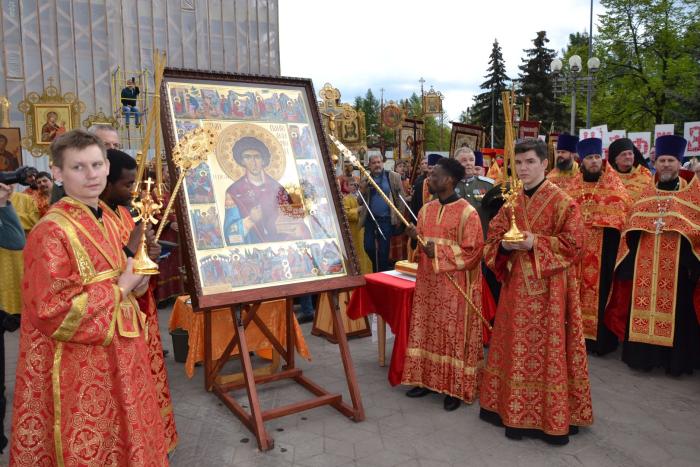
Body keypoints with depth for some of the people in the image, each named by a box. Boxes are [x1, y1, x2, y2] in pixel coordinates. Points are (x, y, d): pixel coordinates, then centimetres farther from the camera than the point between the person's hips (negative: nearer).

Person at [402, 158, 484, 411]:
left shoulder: (467, 212, -12)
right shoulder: (426, 210, 8)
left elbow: (473, 252, -13)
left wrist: (438, 252, -17)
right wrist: (415, 237, -7)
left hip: (455, 286, -6)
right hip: (428, 282, 6)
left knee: (454, 335, 2)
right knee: (427, 331, 12)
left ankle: (456, 388, 14)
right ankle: (427, 379, 26)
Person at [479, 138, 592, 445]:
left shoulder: (561, 201, -8)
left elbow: (573, 243, -11)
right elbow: (493, 237, 10)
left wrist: (535, 242, -20)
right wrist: (506, 245, -12)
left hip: (548, 287, -5)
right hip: (516, 284, 6)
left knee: (546, 348, 1)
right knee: (516, 346, 12)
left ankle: (551, 416, 16)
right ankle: (514, 408, 26)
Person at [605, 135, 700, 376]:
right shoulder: (645, 192, 11)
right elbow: (631, 228, 10)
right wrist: (629, 259, 5)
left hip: (676, 263, -2)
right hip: (645, 263, 3)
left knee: (675, 309, 3)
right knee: (643, 305, 6)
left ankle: (675, 359, 16)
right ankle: (642, 355, 17)